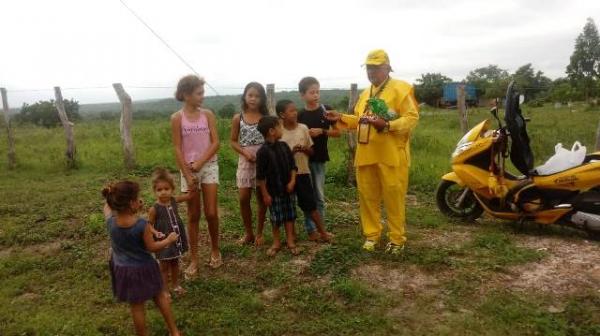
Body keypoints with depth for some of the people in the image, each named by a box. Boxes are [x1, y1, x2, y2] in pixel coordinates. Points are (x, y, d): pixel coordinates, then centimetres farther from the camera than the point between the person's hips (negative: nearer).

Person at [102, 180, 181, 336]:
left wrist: (135, 209, 2)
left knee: (137, 307, 17)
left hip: (123, 271, 2)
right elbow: (152, 247, -15)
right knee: (160, 297, 21)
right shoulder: (142, 225, -28)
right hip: (143, 269, -2)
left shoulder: (111, 221, -17)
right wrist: (169, 240, -1)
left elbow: (108, 205, 6)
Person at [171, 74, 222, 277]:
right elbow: (177, 149, -7)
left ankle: (215, 250, 23)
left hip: (209, 166, 1)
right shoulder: (177, 118, -5)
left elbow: (215, 143, -3)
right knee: (193, 216, 6)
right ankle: (194, 260, 16)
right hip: (188, 169, -1)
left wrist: (200, 162, -14)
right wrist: (188, 175, -12)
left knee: (211, 213, 0)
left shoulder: (208, 114, 0)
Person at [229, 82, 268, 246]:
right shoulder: (238, 118, 1)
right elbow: (233, 141, 5)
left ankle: (259, 233, 19)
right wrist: (245, 152, -11)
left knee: (261, 198, 5)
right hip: (245, 161, 1)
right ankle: (248, 233, 17)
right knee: (244, 198, -1)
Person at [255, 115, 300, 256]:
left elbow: (292, 165, 9)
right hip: (273, 191, -5)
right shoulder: (263, 151, -15)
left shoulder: (284, 146, 2)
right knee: (276, 218, 6)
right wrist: (265, 194, -12)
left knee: (290, 215, 11)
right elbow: (260, 176, -13)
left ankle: (290, 241, 23)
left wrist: (292, 181, -3)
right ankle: (276, 242, 24)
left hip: (288, 188, 5)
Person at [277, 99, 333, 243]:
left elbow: (311, 151, 8)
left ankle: (322, 232, 13)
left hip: (303, 172, 1)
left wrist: (305, 149, -13)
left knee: (310, 204, 5)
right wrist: (291, 151, -19)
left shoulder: (303, 128, 1)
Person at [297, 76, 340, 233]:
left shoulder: (327, 111, 0)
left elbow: (337, 132, 3)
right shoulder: (300, 115, 0)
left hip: (320, 158, 0)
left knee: (319, 195, 6)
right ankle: (311, 228, 14)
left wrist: (322, 131, -12)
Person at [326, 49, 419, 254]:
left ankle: (397, 239, 16)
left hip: (391, 155, -7)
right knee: (367, 196, 11)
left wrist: (387, 125, -25)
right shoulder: (365, 94, 19)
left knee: (393, 198, 2)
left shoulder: (400, 88, -5)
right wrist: (341, 118, 9)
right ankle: (371, 235, 25)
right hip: (366, 155, 7)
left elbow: (412, 118, -13)